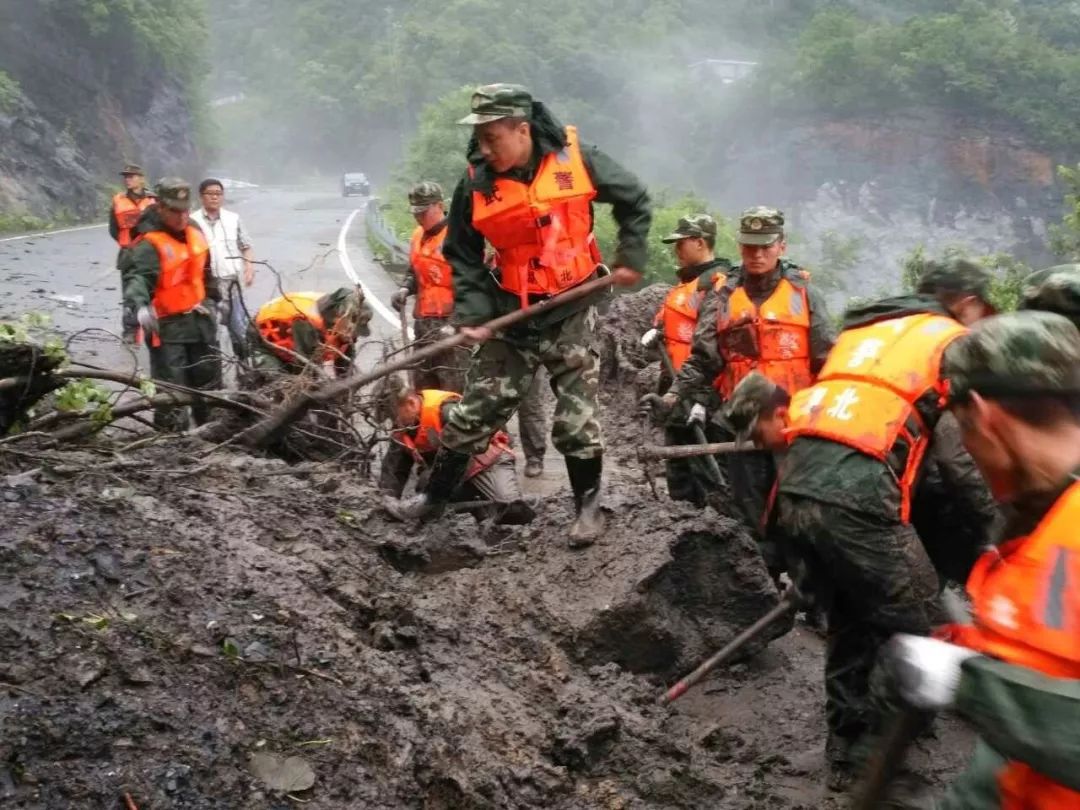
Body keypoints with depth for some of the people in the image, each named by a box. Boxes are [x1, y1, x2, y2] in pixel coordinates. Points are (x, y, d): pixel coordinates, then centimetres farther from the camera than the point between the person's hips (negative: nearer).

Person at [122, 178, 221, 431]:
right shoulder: (149, 243, -18)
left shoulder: (194, 234, 7)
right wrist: (139, 305, -52)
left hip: (200, 320, 8)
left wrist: (212, 300, 28)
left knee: (209, 381, 17)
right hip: (167, 326, -8)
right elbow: (138, 277, -34)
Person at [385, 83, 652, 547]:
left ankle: (589, 506, 21)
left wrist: (630, 257, 1)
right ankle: (435, 496, 24)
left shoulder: (575, 160, -11)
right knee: (473, 412, 7)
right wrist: (471, 313, -9)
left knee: (575, 419, 2)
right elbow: (463, 257, 2)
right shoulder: (476, 184, -7)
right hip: (510, 317, 2)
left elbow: (634, 200, 5)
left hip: (571, 313, -2)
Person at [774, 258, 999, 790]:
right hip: (856, 495, -7)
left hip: (796, 486, 7)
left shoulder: (863, 328, 30)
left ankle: (845, 752, 29)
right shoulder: (955, 343, 9)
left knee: (848, 622, 22)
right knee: (913, 626, 9)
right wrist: (998, 521, 14)